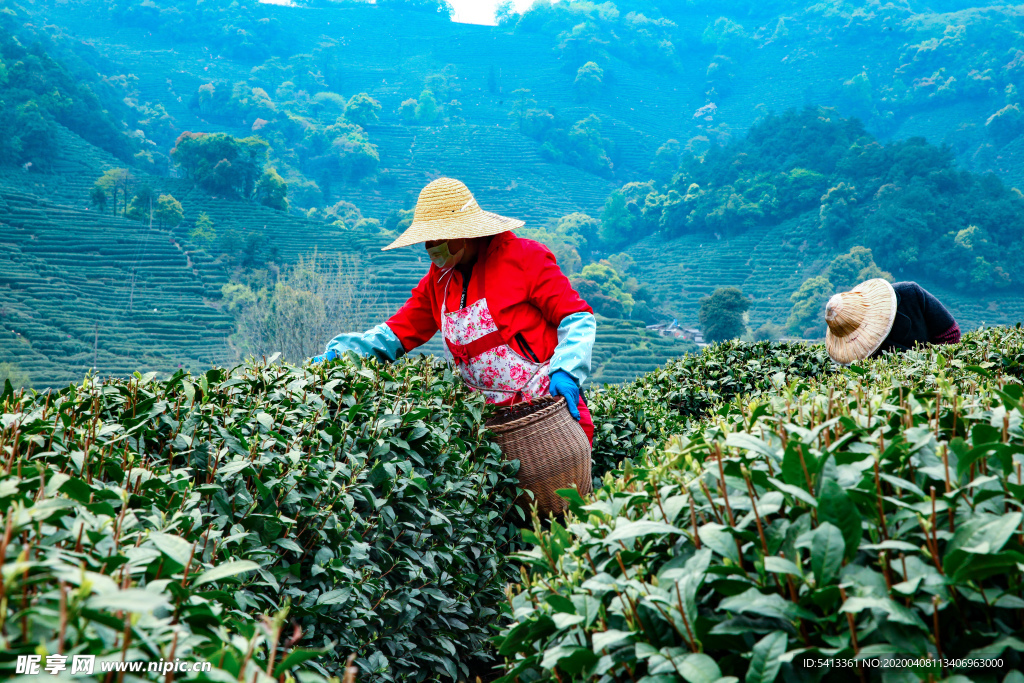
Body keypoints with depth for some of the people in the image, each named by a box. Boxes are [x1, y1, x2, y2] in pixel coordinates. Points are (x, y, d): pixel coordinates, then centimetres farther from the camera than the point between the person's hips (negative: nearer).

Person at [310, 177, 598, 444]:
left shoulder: (523, 258, -6)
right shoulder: (438, 280, 11)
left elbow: (578, 319, -7)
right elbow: (397, 332, 14)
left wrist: (565, 372, -21)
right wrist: (340, 352, 0)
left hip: (552, 410, -5)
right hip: (497, 419, 5)